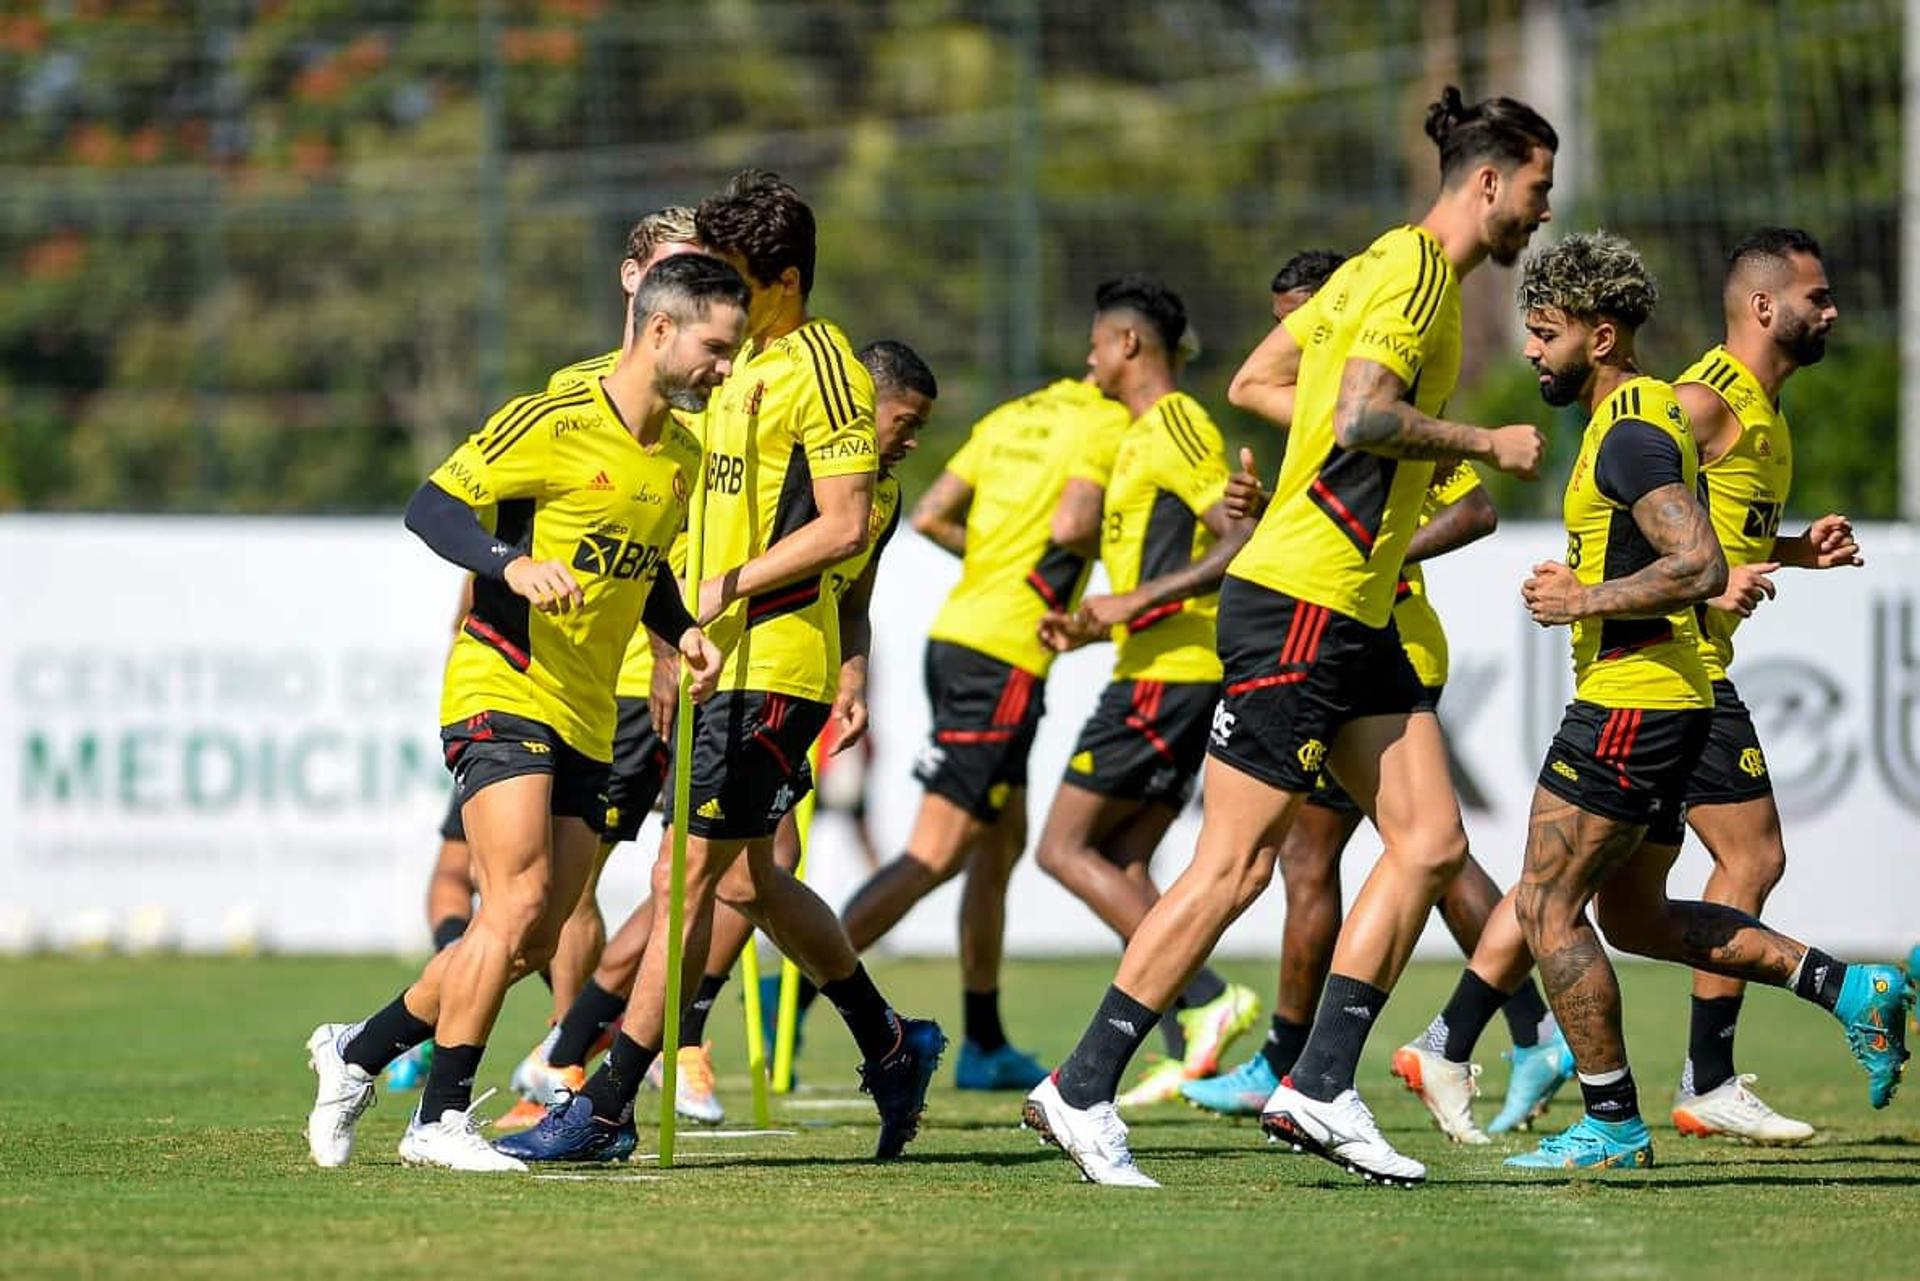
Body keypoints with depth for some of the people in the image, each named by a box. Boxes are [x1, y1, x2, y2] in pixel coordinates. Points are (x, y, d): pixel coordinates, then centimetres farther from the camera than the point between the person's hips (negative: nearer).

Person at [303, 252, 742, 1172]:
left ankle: (357, 1052, 22)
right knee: (519, 899, -21)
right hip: (502, 691, -8)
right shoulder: (554, 423, -11)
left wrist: (682, 632, 9)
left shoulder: (682, 458, 13)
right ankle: (441, 1118, -13)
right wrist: (512, 564, -28)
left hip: (587, 719, 8)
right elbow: (432, 506, -12)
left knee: (531, 942, 3)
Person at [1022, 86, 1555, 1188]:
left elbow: (1255, 382, 22)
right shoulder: (1410, 270, -12)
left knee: (1430, 841, 3)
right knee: (1238, 862, -8)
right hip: (1298, 603, -10)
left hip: (1356, 620, 10)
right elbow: (1360, 417, -25)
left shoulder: (1396, 271, 18)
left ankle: (1322, 1086, 5)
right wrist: (1485, 444, -13)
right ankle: (1081, 1089, -1)